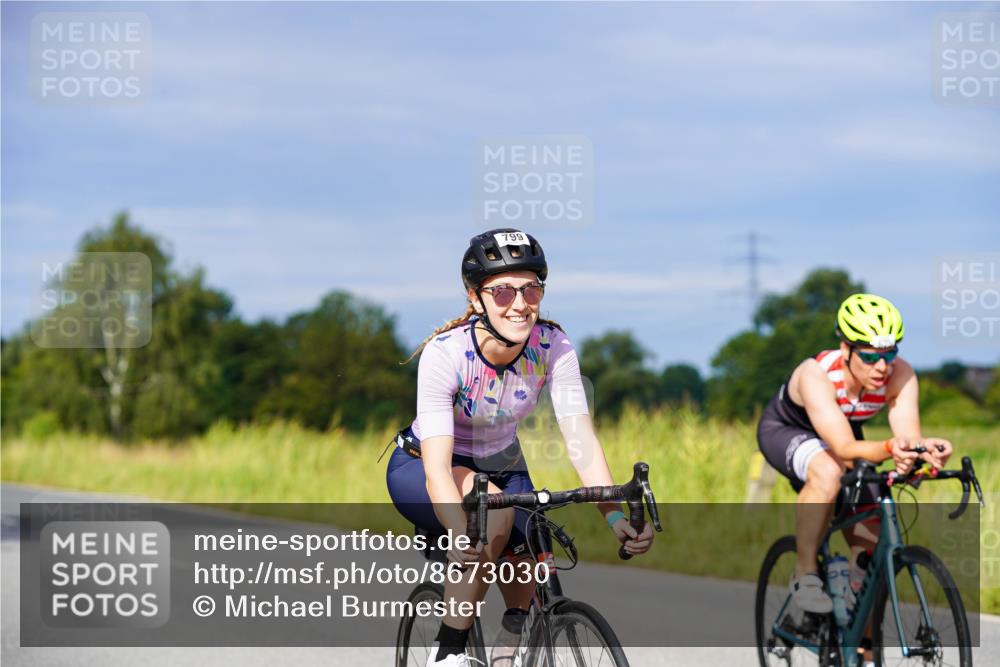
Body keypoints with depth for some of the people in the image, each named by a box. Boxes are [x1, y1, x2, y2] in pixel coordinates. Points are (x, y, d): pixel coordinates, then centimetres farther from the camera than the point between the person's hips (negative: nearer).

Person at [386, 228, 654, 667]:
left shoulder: (552, 347, -22)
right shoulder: (445, 353, -32)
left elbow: (581, 440, -28)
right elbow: (438, 469, -40)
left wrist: (615, 516, -44)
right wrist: (462, 534, -59)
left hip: (500, 466, 4)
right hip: (420, 471, -4)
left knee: (528, 600, -13)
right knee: (494, 509, -35)